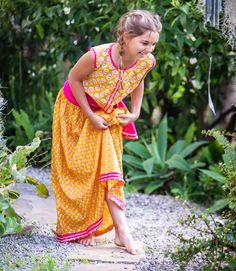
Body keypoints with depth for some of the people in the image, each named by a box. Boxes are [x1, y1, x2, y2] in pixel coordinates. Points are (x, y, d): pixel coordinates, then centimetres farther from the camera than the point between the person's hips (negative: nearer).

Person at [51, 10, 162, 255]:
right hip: (75, 112, -3)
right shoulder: (97, 56, -38)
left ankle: (121, 232, -2)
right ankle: (78, 228, 18)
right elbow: (74, 79, -20)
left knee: (109, 170, -1)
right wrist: (91, 116, -20)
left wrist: (135, 113, -5)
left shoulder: (146, 62, -22)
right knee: (78, 171, 5)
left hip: (109, 116, 4)